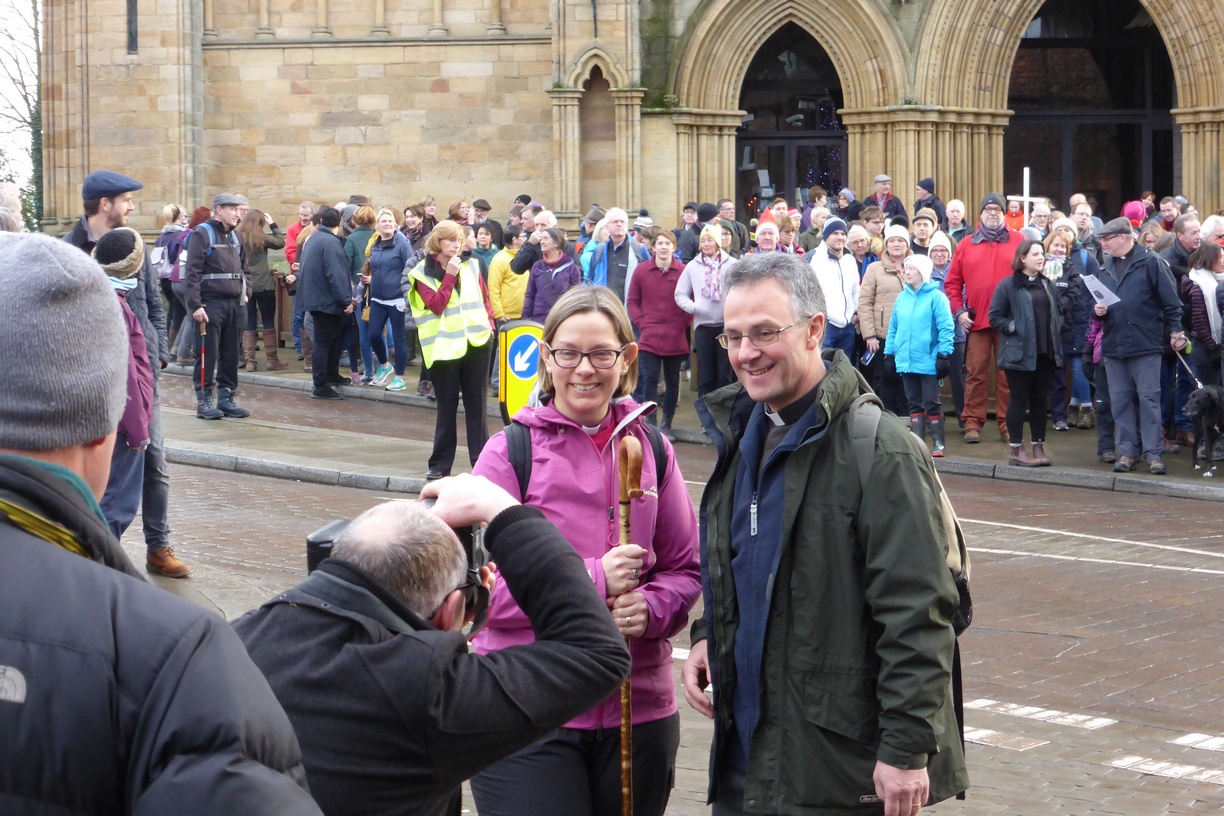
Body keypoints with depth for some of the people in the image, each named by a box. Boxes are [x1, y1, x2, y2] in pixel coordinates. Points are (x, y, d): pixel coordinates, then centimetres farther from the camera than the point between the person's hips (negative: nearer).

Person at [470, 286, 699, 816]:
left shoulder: (651, 450, 7)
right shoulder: (510, 453, -4)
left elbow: (686, 569, 9)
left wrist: (650, 608, -13)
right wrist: (592, 580, -20)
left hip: (640, 708, 4)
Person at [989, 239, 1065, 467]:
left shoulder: (1048, 285, 14)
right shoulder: (1008, 286, -6)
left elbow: (1058, 312, 24)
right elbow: (995, 318, -7)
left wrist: (1056, 327, 6)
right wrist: (1014, 328, -16)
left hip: (1045, 353, 6)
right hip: (1019, 353, -6)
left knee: (1040, 400, 9)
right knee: (1019, 400, 0)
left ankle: (1038, 447, 16)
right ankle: (1016, 449, 6)